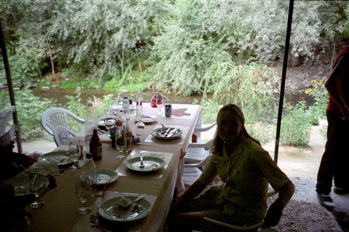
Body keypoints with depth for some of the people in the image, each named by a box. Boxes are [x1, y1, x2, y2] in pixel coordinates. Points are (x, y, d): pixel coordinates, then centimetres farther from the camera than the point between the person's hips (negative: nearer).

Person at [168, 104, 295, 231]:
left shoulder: (254, 153, -27)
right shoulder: (219, 150, -6)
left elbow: (288, 186, -24)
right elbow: (201, 182, 2)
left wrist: (278, 206, -46)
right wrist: (175, 206, -3)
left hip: (244, 213, -6)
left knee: (177, 221, -10)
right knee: (172, 214, 5)